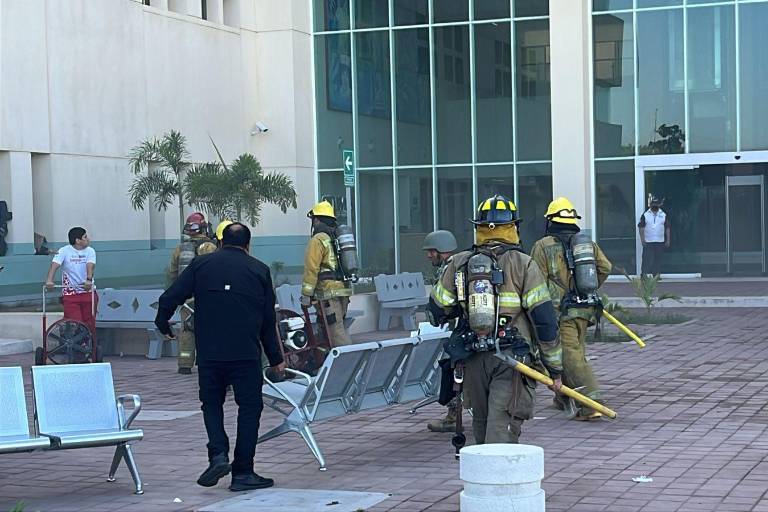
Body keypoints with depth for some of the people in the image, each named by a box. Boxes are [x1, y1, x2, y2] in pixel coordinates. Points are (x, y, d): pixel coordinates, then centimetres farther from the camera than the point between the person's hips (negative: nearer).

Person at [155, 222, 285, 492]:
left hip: (209, 352, 1)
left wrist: (163, 324, 21)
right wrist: (275, 359, 16)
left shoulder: (201, 264, 7)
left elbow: (170, 298, 2)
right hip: (246, 354, -1)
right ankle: (242, 473, 7)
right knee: (249, 408, 7)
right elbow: (269, 320, 9)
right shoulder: (259, 270, 7)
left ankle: (218, 455, -2)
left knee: (211, 403, 18)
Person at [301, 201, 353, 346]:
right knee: (339, 327, 15)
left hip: (329, 291, -8)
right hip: (344, 289, 8)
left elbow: (311, 269, -13)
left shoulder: (318, 240, -9)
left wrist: (306, 294, -11)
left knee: (336, 329, -8)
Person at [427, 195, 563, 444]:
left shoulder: (459, 263, 5)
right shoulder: (523, 265, -4)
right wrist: (554, 367, 2)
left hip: (472, 361, 3)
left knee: (481, 422, 18)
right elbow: (544, 319, -6)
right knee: (503, 427, -7)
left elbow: (436, 313, 11)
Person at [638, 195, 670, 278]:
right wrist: (642, 239, -9)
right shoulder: (645, 214, 1)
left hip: (660, 242, 2)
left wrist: (668, 240, 4)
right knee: (647, 259, -6)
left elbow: (667, 228, 8)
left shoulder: (663, 215, 6)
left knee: (658, 259, 5)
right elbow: (641, 227, -1)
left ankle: (657, 274, 12)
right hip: (648, 242, -2)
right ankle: (644, 274, -4)